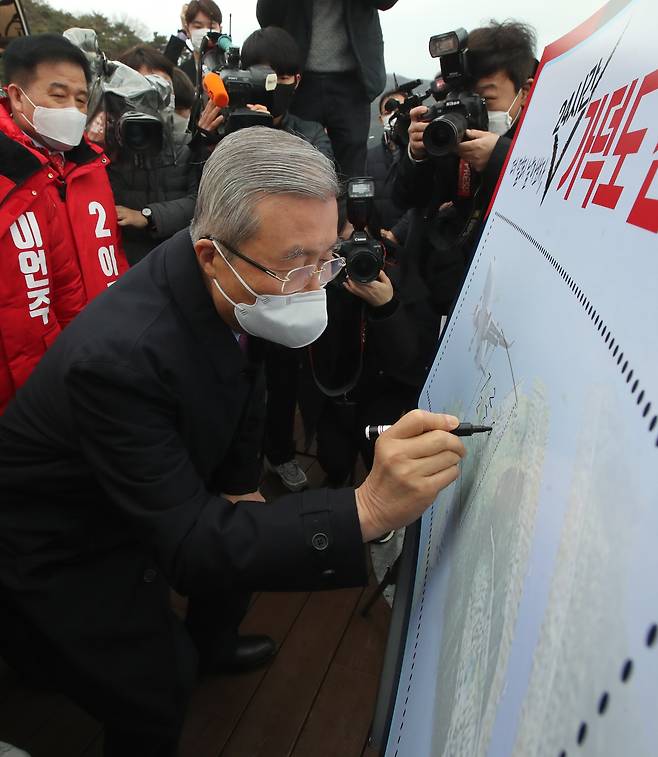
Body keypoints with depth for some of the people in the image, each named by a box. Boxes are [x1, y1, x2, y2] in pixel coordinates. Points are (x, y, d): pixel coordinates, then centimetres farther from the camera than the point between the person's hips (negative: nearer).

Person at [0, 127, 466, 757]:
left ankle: (205, 644, 48)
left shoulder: (227, 290, -16)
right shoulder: (119, 354, -40)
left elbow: (239, 390, 3)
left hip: (158, 502, 7)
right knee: (158, 699, -1)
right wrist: (365, 509, -49)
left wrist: (240, 488, 0)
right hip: (57, 554, -6)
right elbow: (189, 546, -38)